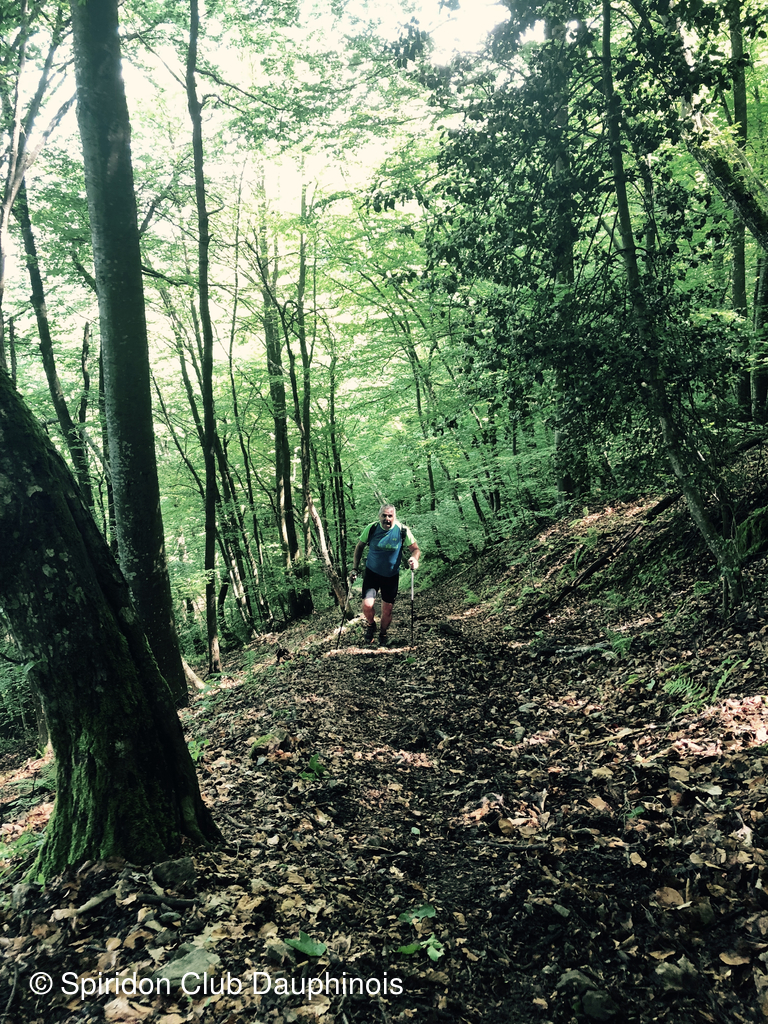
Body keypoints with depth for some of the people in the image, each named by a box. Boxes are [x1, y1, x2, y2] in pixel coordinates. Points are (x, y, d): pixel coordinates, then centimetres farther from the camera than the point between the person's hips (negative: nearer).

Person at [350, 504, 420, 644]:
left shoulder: (402, 531, -14)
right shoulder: (371, 529, -12)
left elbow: (415, 549, -8)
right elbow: (359, 546, 2)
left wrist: (414, 558, -32)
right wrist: (354, 568, -2)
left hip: (391, 576, 0)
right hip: (372, 573, 0)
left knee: (387, 610, 8)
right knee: (367, 605, -15)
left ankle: (383, 633, 38)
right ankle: (371, 625, 19)